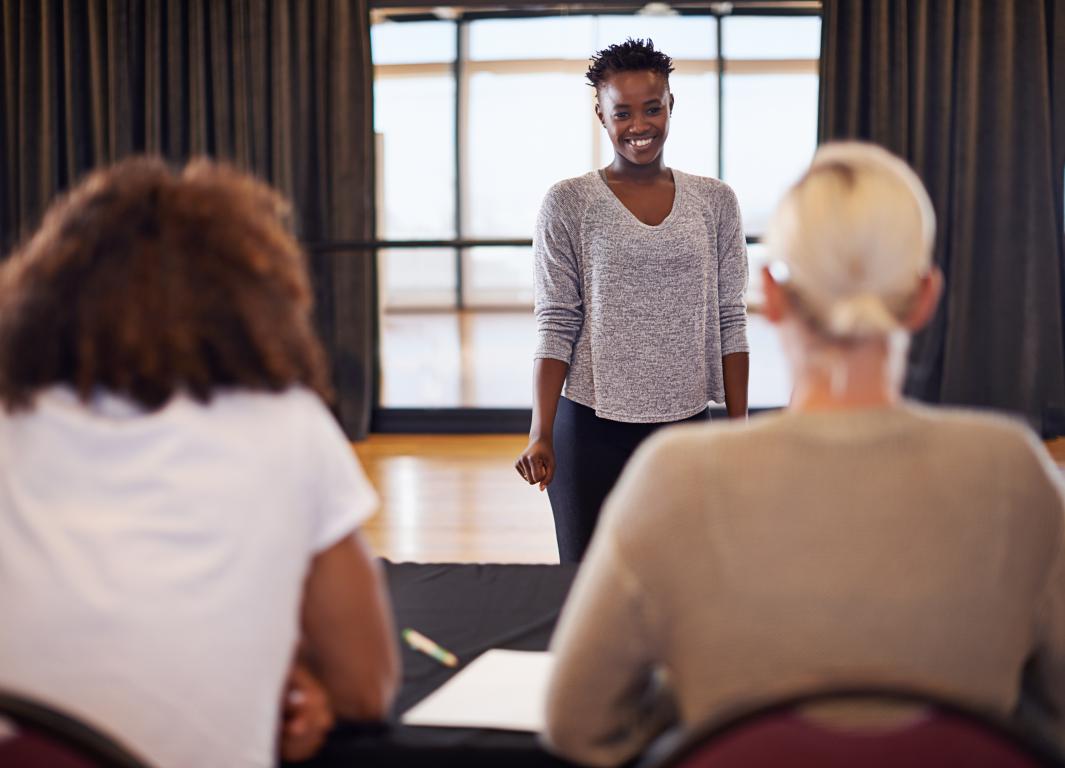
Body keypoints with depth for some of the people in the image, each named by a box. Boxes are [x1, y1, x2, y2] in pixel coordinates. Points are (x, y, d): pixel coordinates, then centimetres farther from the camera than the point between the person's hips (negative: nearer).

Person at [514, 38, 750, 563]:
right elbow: (555, 328, -4)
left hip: (687, 427, 2)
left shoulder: (714, 202, 6)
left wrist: (740, 428, 4)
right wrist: (540, 435, -11)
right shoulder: (568, 204, -2)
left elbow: (730, 324, 7)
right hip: (592, 430, -2)